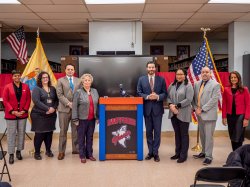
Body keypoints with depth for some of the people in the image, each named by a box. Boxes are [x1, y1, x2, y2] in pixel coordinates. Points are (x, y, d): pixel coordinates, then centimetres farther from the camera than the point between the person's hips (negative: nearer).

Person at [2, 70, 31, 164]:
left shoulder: (25, 87, 4)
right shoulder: (7, 87, -2)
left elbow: (28, 99, 4)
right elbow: (5, 101, -5)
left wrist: (24, 110, -7)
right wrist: (12, 111, -13)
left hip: (23, 114, 3)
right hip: (11, 115, -2)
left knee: (21, 133, 8)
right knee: (11, 134, 1)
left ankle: (19, 151, 22)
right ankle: (11, 154, 8)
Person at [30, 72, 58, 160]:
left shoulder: (52, 88, 12)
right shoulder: (37, 89, -3)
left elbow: (56, 100, 9)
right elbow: (36, 101, -15)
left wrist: (54, 108, -10)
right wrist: (47, 108, -18)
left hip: (51, 115, 4)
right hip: (39, 115, -4)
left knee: (49, 133, 9)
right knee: (39, 134, -2)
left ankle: (48, 150, 23)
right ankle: (37, 152, 10)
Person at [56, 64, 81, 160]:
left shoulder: (78, 81, 12)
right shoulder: (60, 80, 4)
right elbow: (60, 94, -5)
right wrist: (68, 103, -14)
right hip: (64, 108, -2)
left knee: (76, 130, 8)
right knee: (63, 130, 1)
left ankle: (75, 149, 19)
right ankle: (61, 151, 9)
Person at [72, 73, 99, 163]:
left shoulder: (95, 91, 8)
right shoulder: (78, 92, -4)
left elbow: (97, 104, 10)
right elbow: (74, 106, -6)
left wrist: (97, 117, 6)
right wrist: (75, 119, -10)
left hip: (92, 119, 4)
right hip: (82, 119, -4)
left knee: (90, 137, 12)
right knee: (81, 138, 6)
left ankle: (89, 154, 23)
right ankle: (82, 155, 16)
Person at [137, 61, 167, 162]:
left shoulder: (161, 79, 3)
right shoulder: (141, 79, 5)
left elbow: (165, 93, 0)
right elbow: (139, 93, 1)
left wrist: (158, 97, -19)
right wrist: (147, 97, -16)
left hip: (157, 108, -1)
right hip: (147, 108, 1)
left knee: (157, 131, 2)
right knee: (148, 131, 9)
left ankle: (155, 152, 10)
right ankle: (150, 152, 19)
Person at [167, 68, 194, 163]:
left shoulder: (188, 85, -5)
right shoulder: (172, 85, 12)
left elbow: (189, 99, -14)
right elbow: (168, 96, 9)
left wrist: (177, 106, -16)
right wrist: (171, 105, -10)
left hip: (183, 114, -5)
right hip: (173, 113, 5)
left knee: (184, 134, 4)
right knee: (177, 133, 14)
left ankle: (183, 155, 12)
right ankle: (177, 153, 24)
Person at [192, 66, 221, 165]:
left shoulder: (215, 85, -6)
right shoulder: (197, 84, 11)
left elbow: (213, 100, -14)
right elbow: (194, 98, 12)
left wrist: (202, 109, -16)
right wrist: (196, 108, -4)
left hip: (209, 114, -6)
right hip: (199, 114, 6)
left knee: (208, 136, -3)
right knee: (202, 135, 15)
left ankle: (208, 156, 6)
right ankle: (204, 152, 29)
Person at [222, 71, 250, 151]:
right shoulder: (226, 90, 5)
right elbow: (224, 104, 6)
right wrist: (224, 117, 1)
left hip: (240, 116, -3)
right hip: (230, 116, 3)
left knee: (238, 138, -4)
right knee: (232, 137, 10)